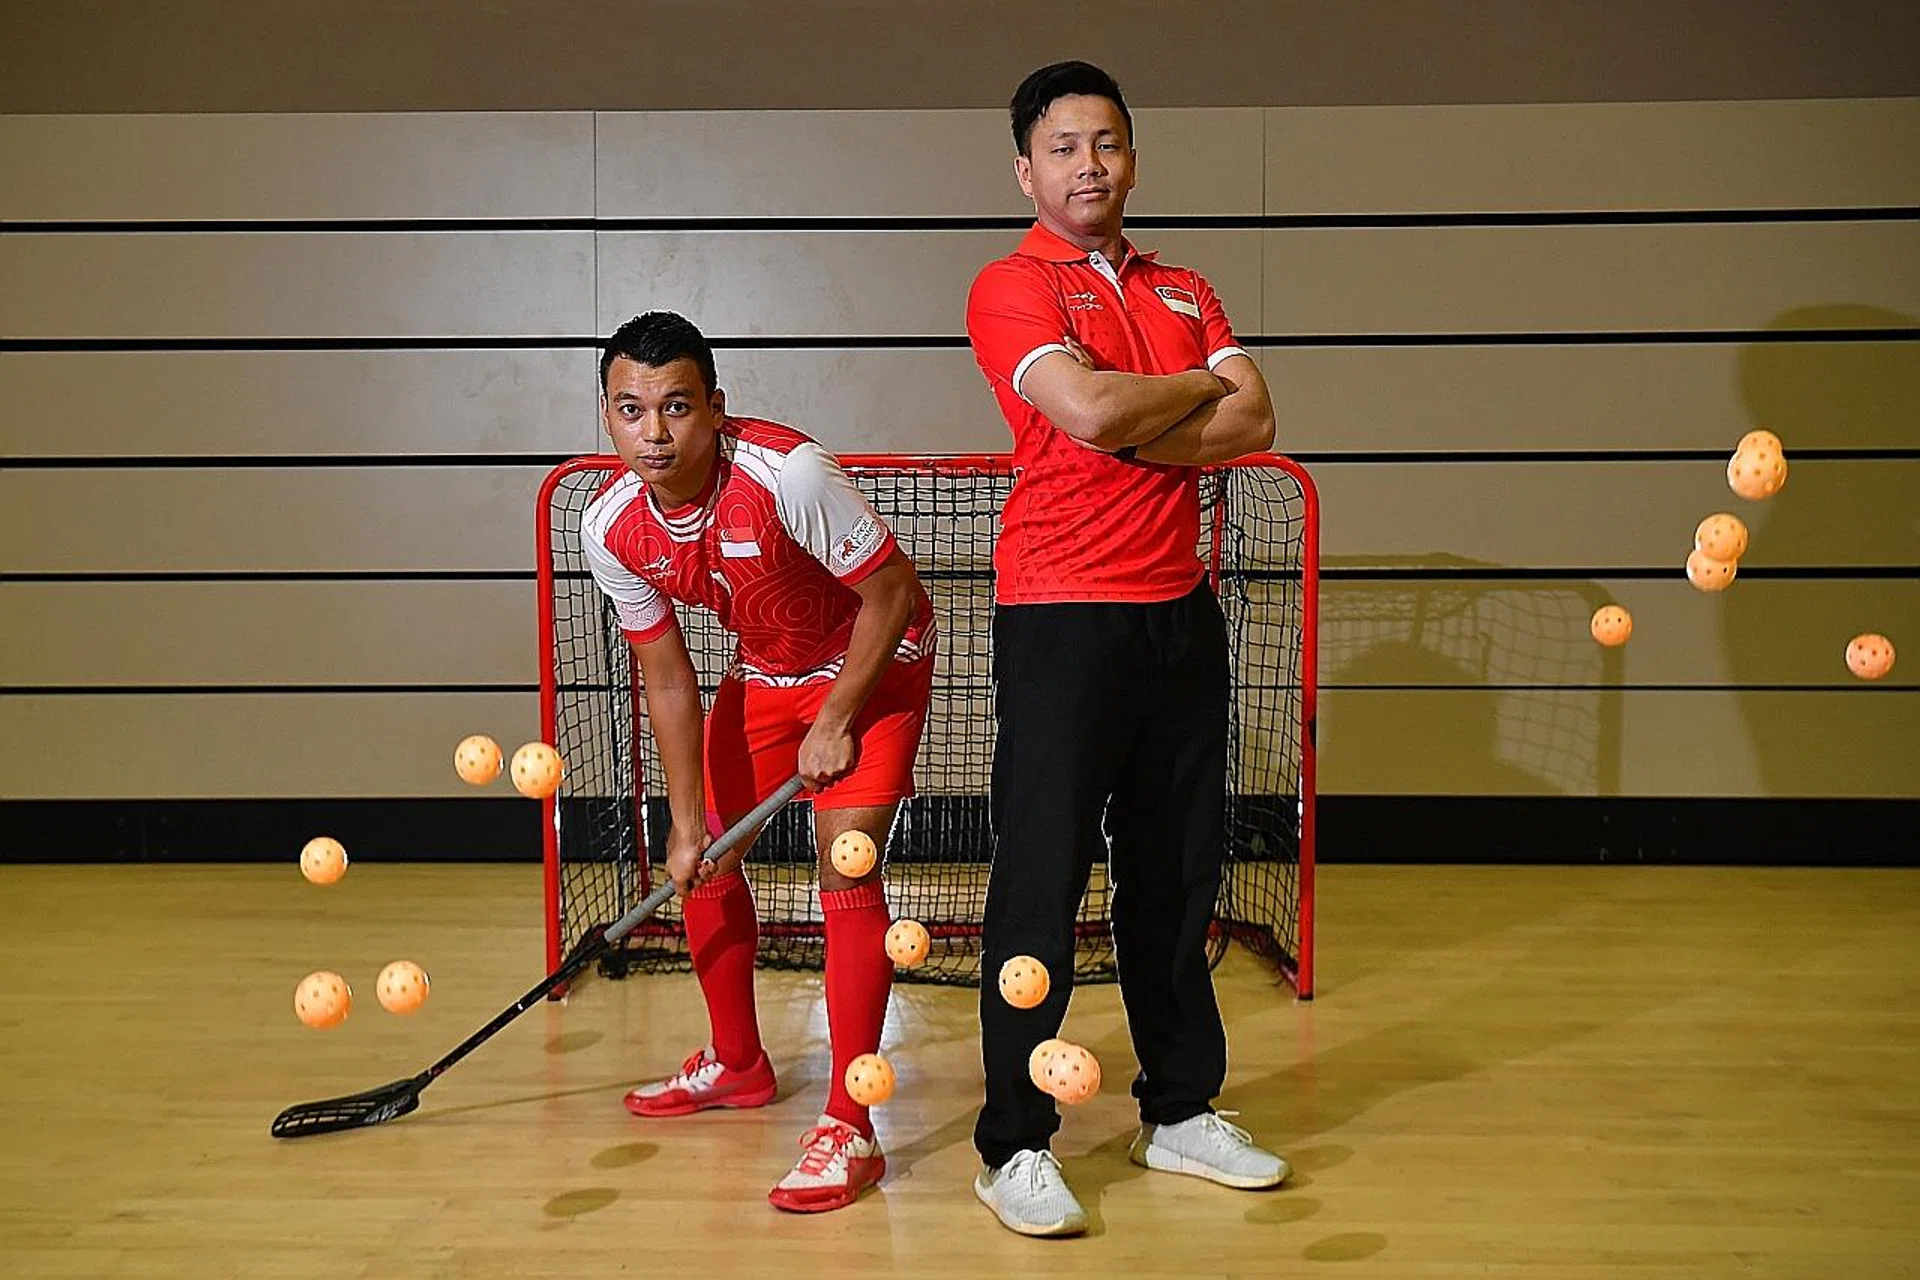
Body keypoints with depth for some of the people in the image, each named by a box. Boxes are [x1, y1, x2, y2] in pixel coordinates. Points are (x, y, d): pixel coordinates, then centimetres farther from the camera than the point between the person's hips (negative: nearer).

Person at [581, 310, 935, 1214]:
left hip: (875, 662, -6)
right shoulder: (611, 529, -15)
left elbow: (892, 590, -22)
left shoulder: (789, 472, -34)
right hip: (764, 673, 6)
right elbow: (667, 678, -5)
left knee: (845, 860, -19)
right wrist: (686, 821, -5)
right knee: (704, 858, 9)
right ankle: (736, 1064, 32)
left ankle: (849, 1129, -12)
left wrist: (836, 720, -20)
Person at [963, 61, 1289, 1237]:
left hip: (1181, 611, 6)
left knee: (1178, 875, 13)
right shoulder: (1010, 287, -1)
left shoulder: (1186, 292, 17)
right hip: (1062, 618, -6)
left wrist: (1130, 432, -11)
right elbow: (1091, 410, -18)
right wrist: (1199, 389, 0)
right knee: (1041, 884, -3)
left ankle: (1181, 1113, 26)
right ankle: (1016, 1148, 7)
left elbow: (1254, 423, 2)